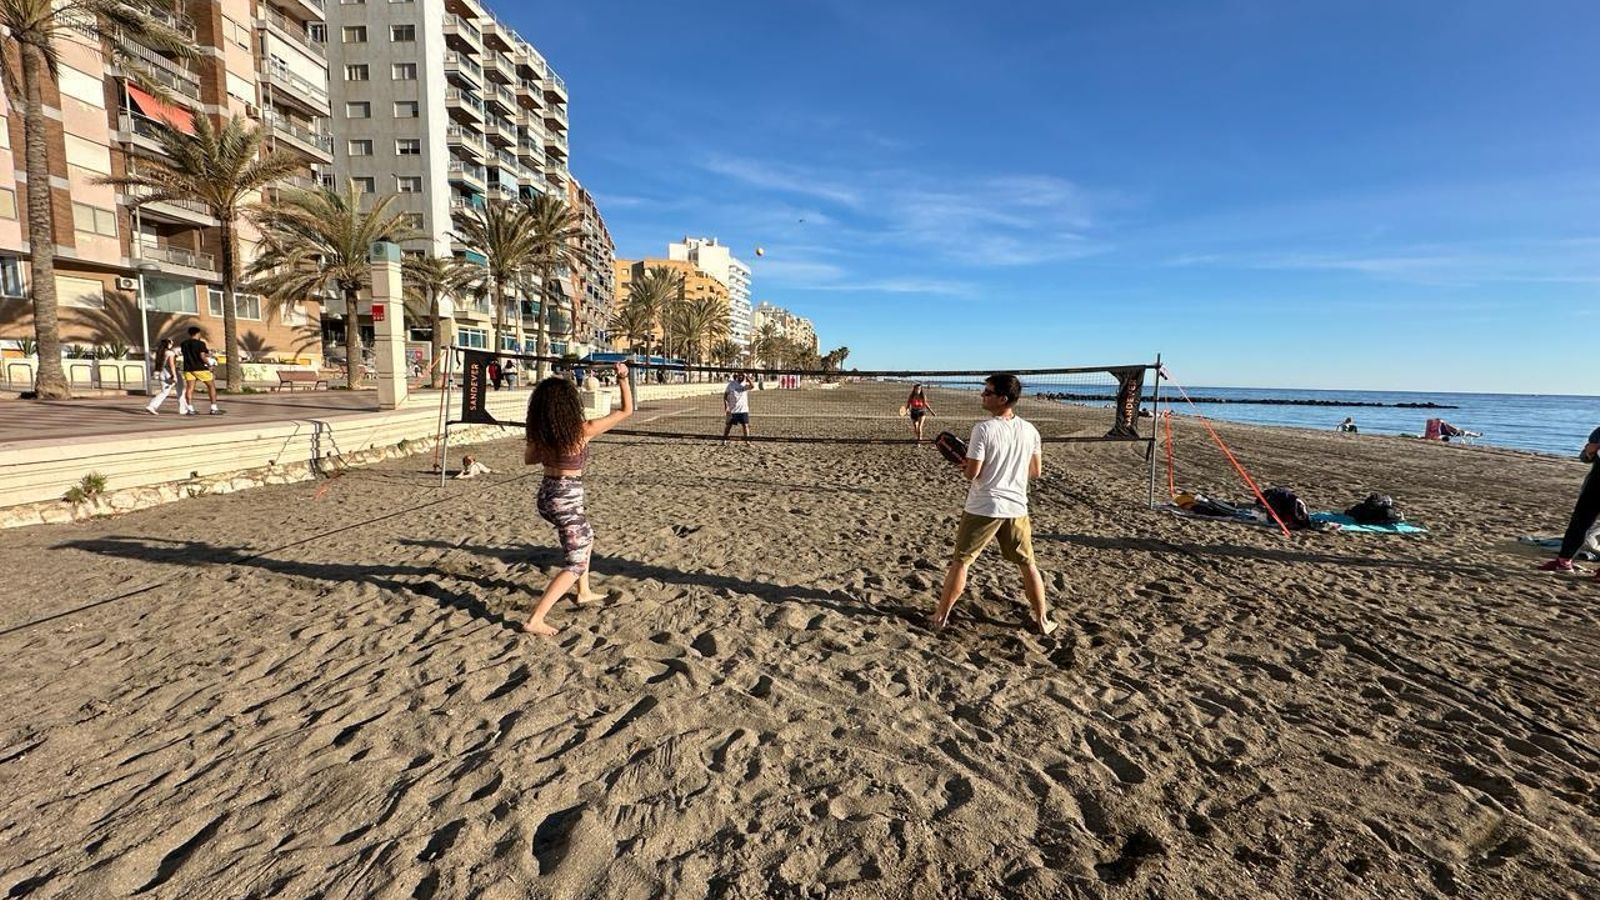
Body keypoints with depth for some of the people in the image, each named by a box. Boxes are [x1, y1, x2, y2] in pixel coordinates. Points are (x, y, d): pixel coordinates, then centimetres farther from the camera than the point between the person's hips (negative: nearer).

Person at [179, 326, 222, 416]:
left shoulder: (184, 344, 9)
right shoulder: (200, 343, -9)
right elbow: (202, 356, -18)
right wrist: (209, 364, -4)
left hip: (188, 368, 5)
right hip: (200, 368, -5)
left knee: (189, 388, 4)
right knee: (212, 386, 5)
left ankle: (190, 410, -2)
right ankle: (214, 409, -1)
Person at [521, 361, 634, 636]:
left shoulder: (539, 433, -3)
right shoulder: (583, 430, -18)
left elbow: (529, 459, 17)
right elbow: (626, 411, -9)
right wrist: (623, 379, -1)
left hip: (546, 495, 7)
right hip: (567, 500, -7)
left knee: (586, 537, 30)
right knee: (575, 564, 4)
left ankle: (584, 592, 41)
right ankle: (535, 620, -3)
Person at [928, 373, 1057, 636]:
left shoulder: (984, 429, -15)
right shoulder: (1029, 430, 2)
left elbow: (972, 473, -16)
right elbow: (1036, 471, 11)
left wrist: (965, 465, 5)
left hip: (983, 508, -4)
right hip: (1016, 507, 5)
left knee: (960, 561, 8)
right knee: (1027, 564, 18)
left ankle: (941, 616, 18)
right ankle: (1042, 621, 27)